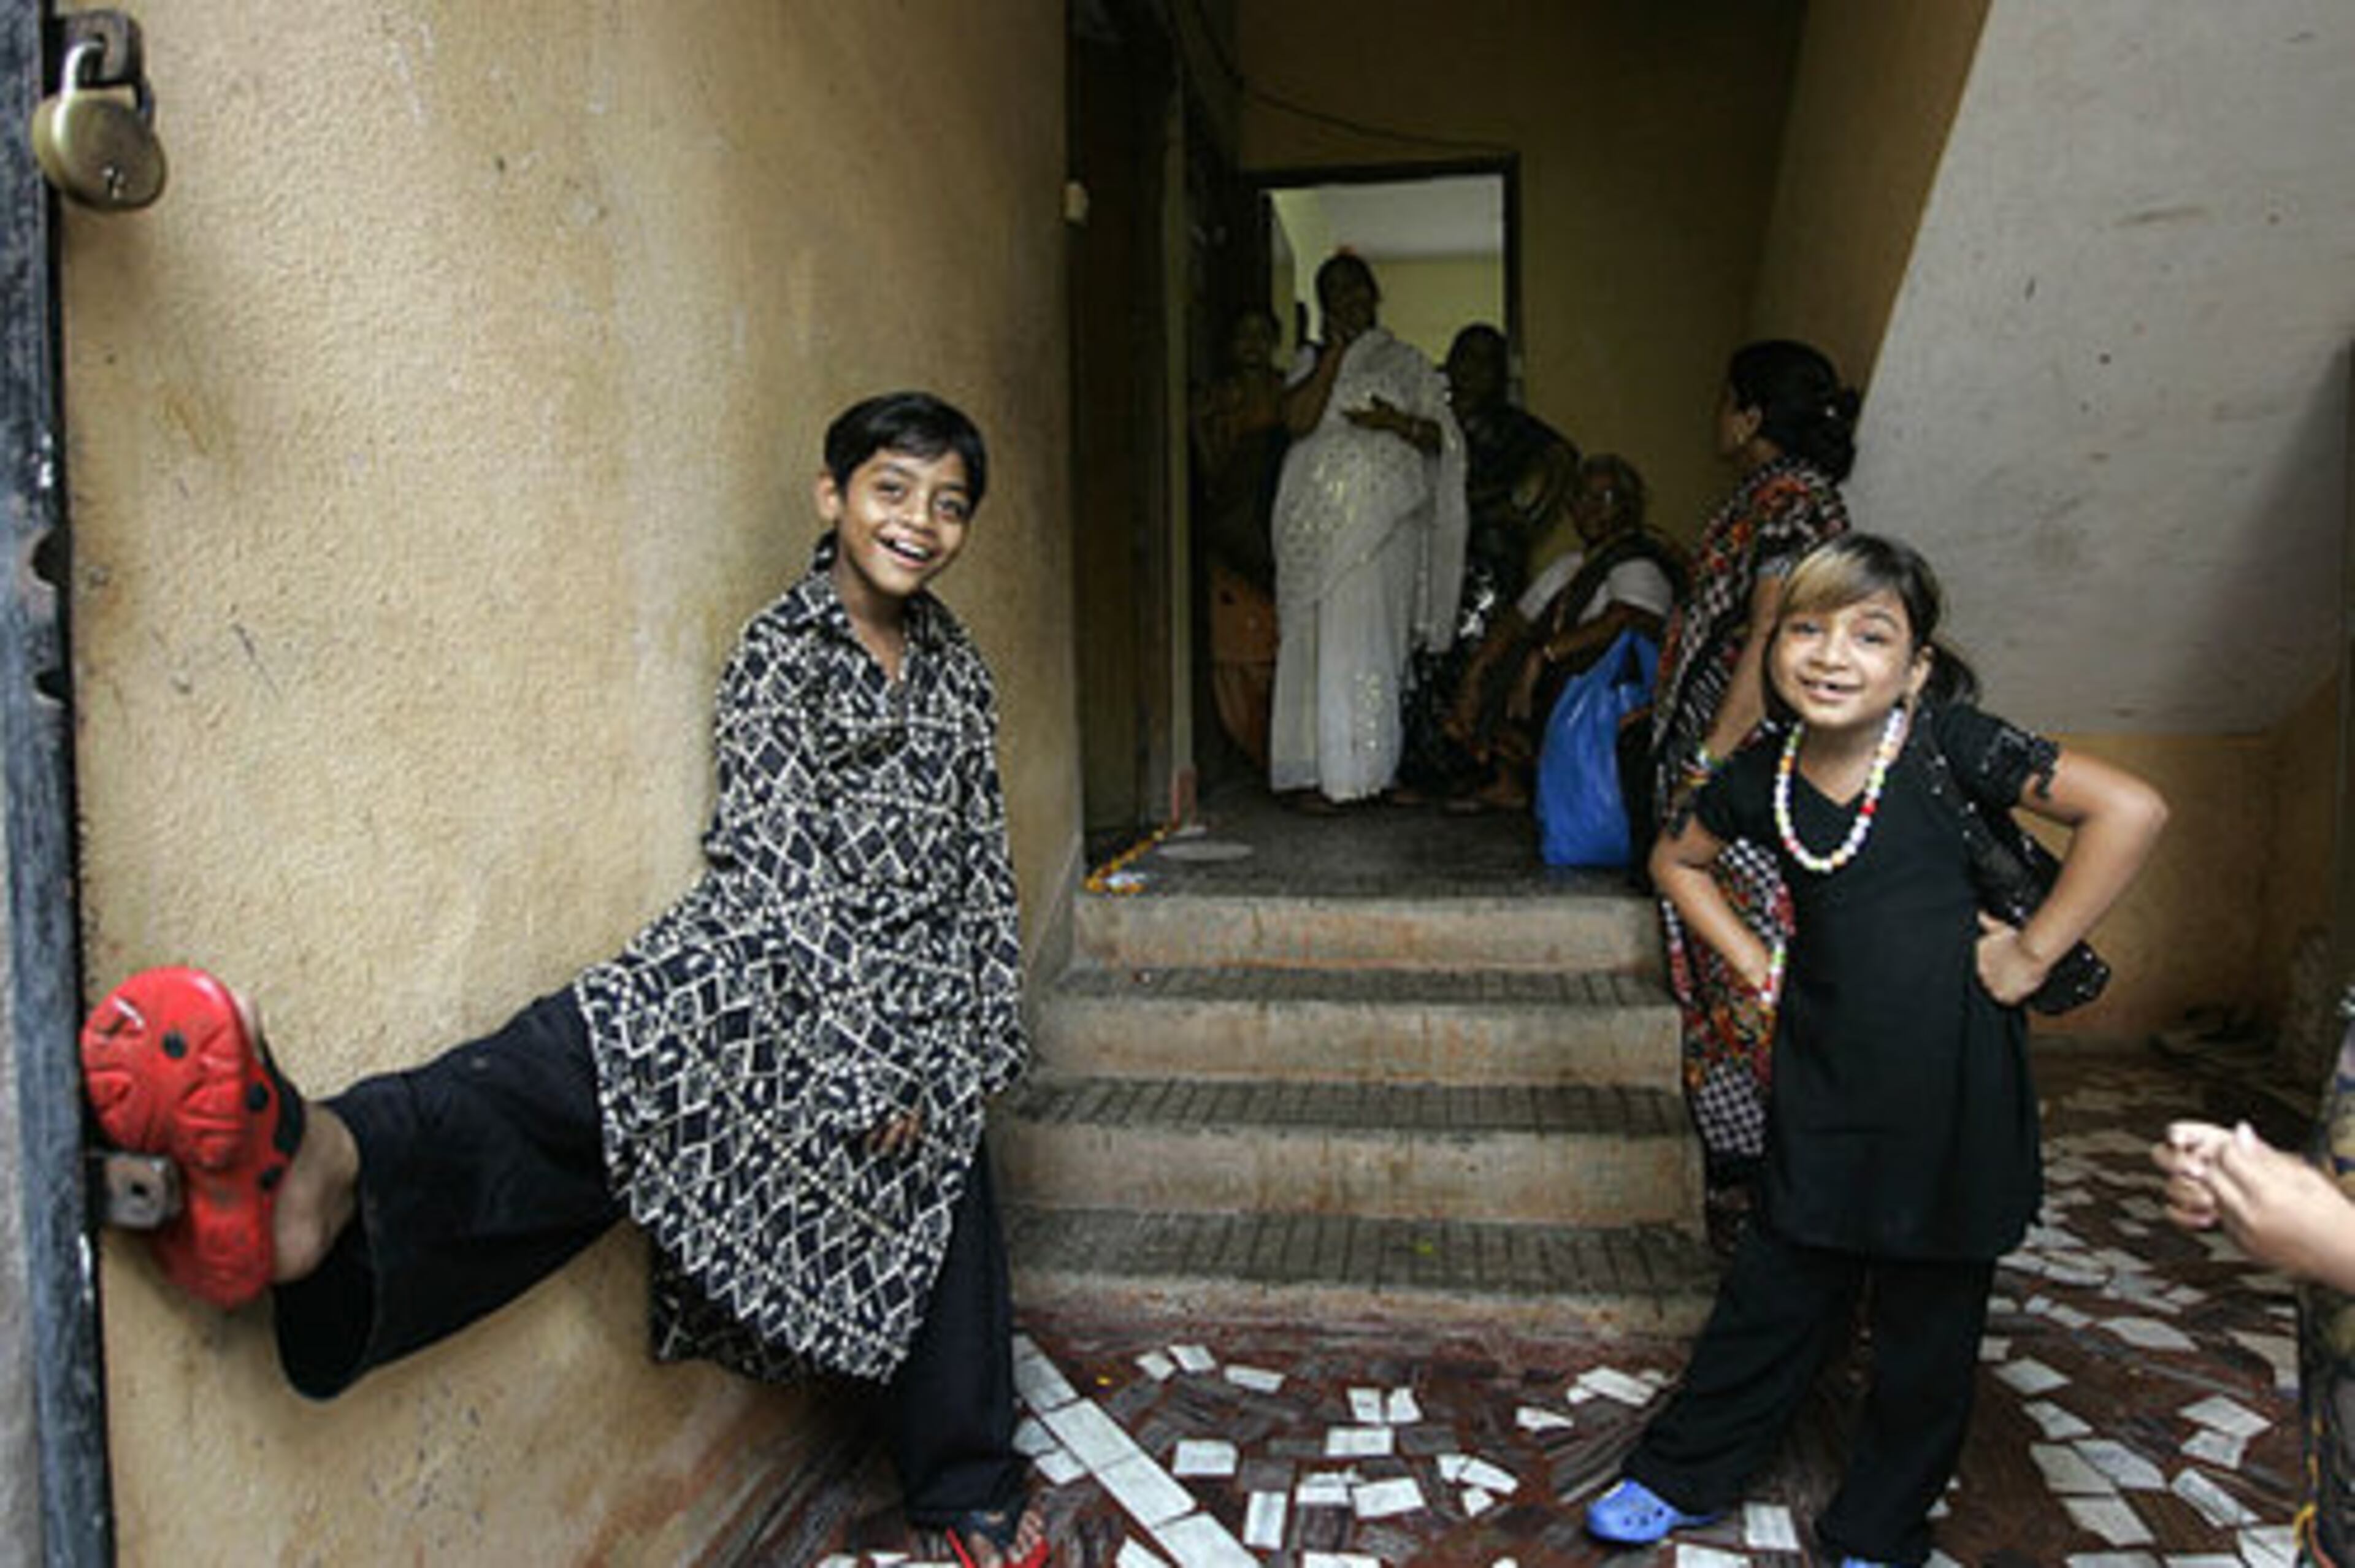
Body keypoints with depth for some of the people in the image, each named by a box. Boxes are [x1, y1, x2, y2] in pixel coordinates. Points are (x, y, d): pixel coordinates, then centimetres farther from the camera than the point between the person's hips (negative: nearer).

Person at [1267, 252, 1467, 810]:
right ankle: (1314, 770, 0)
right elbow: (1298, 422, -4)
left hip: (1382, 519, -1)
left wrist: (1398, 423, -10)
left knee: (1370, 639, -6)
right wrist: (1336, 352, -3)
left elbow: (1444, 437, 9)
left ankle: (1366, 768, -1)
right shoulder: (1312, 361, 15)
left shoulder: (1406, 362, 13)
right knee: (1317, 639, -3)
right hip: (1317, 520, 1)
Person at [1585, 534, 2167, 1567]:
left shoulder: (1947, 742, -14)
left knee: (1928, 1323, 13)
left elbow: (2130, 809, -17)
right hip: (1824, 1084, 2)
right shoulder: (1762, 774, -2)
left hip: (1950, 1084, -2)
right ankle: (1680, 1477, 31)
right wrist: (1753, 959, 5)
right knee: (1776, 1292, 12)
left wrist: (2033, 950, -14)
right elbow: (1677, 861, 15)